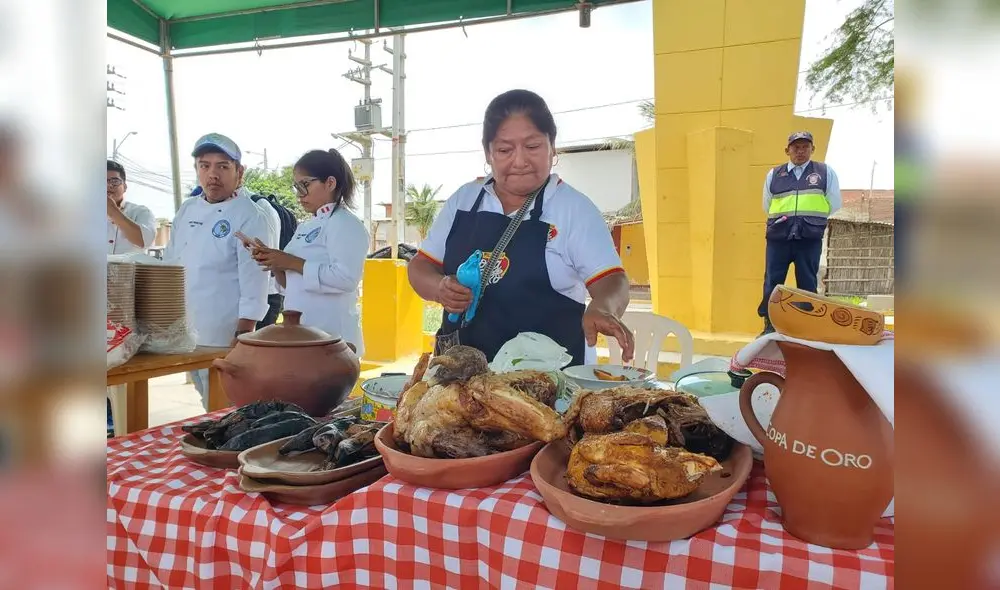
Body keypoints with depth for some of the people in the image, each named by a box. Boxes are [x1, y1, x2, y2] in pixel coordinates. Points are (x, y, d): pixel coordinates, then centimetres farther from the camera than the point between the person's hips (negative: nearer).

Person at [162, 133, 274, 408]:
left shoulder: (249, 218, -12)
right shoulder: (186, 210, 9)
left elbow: (254, 284, -16)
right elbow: (169, 265, 16)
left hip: (224, 335, -6)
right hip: (182, 330, 6)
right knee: (208, 408, 17)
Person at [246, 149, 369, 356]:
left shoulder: (345, 224, -10)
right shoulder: (306, 227, 16)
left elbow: (346, 278, -23)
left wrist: (292, 263, -17)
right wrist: (274, 263, 0)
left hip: (330, 337, -8)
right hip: (299, 334, 8)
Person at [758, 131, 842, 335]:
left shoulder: (825, 172, 12)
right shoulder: (773, 174, 16)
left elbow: (833, 204, 12)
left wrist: (812, 219, 6)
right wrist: (781, 219, 10)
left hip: (810, 237, -1)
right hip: (778, 235, 1)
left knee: (807, 283, 1)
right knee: (772, 282, -2)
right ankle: (770, 326, 5)